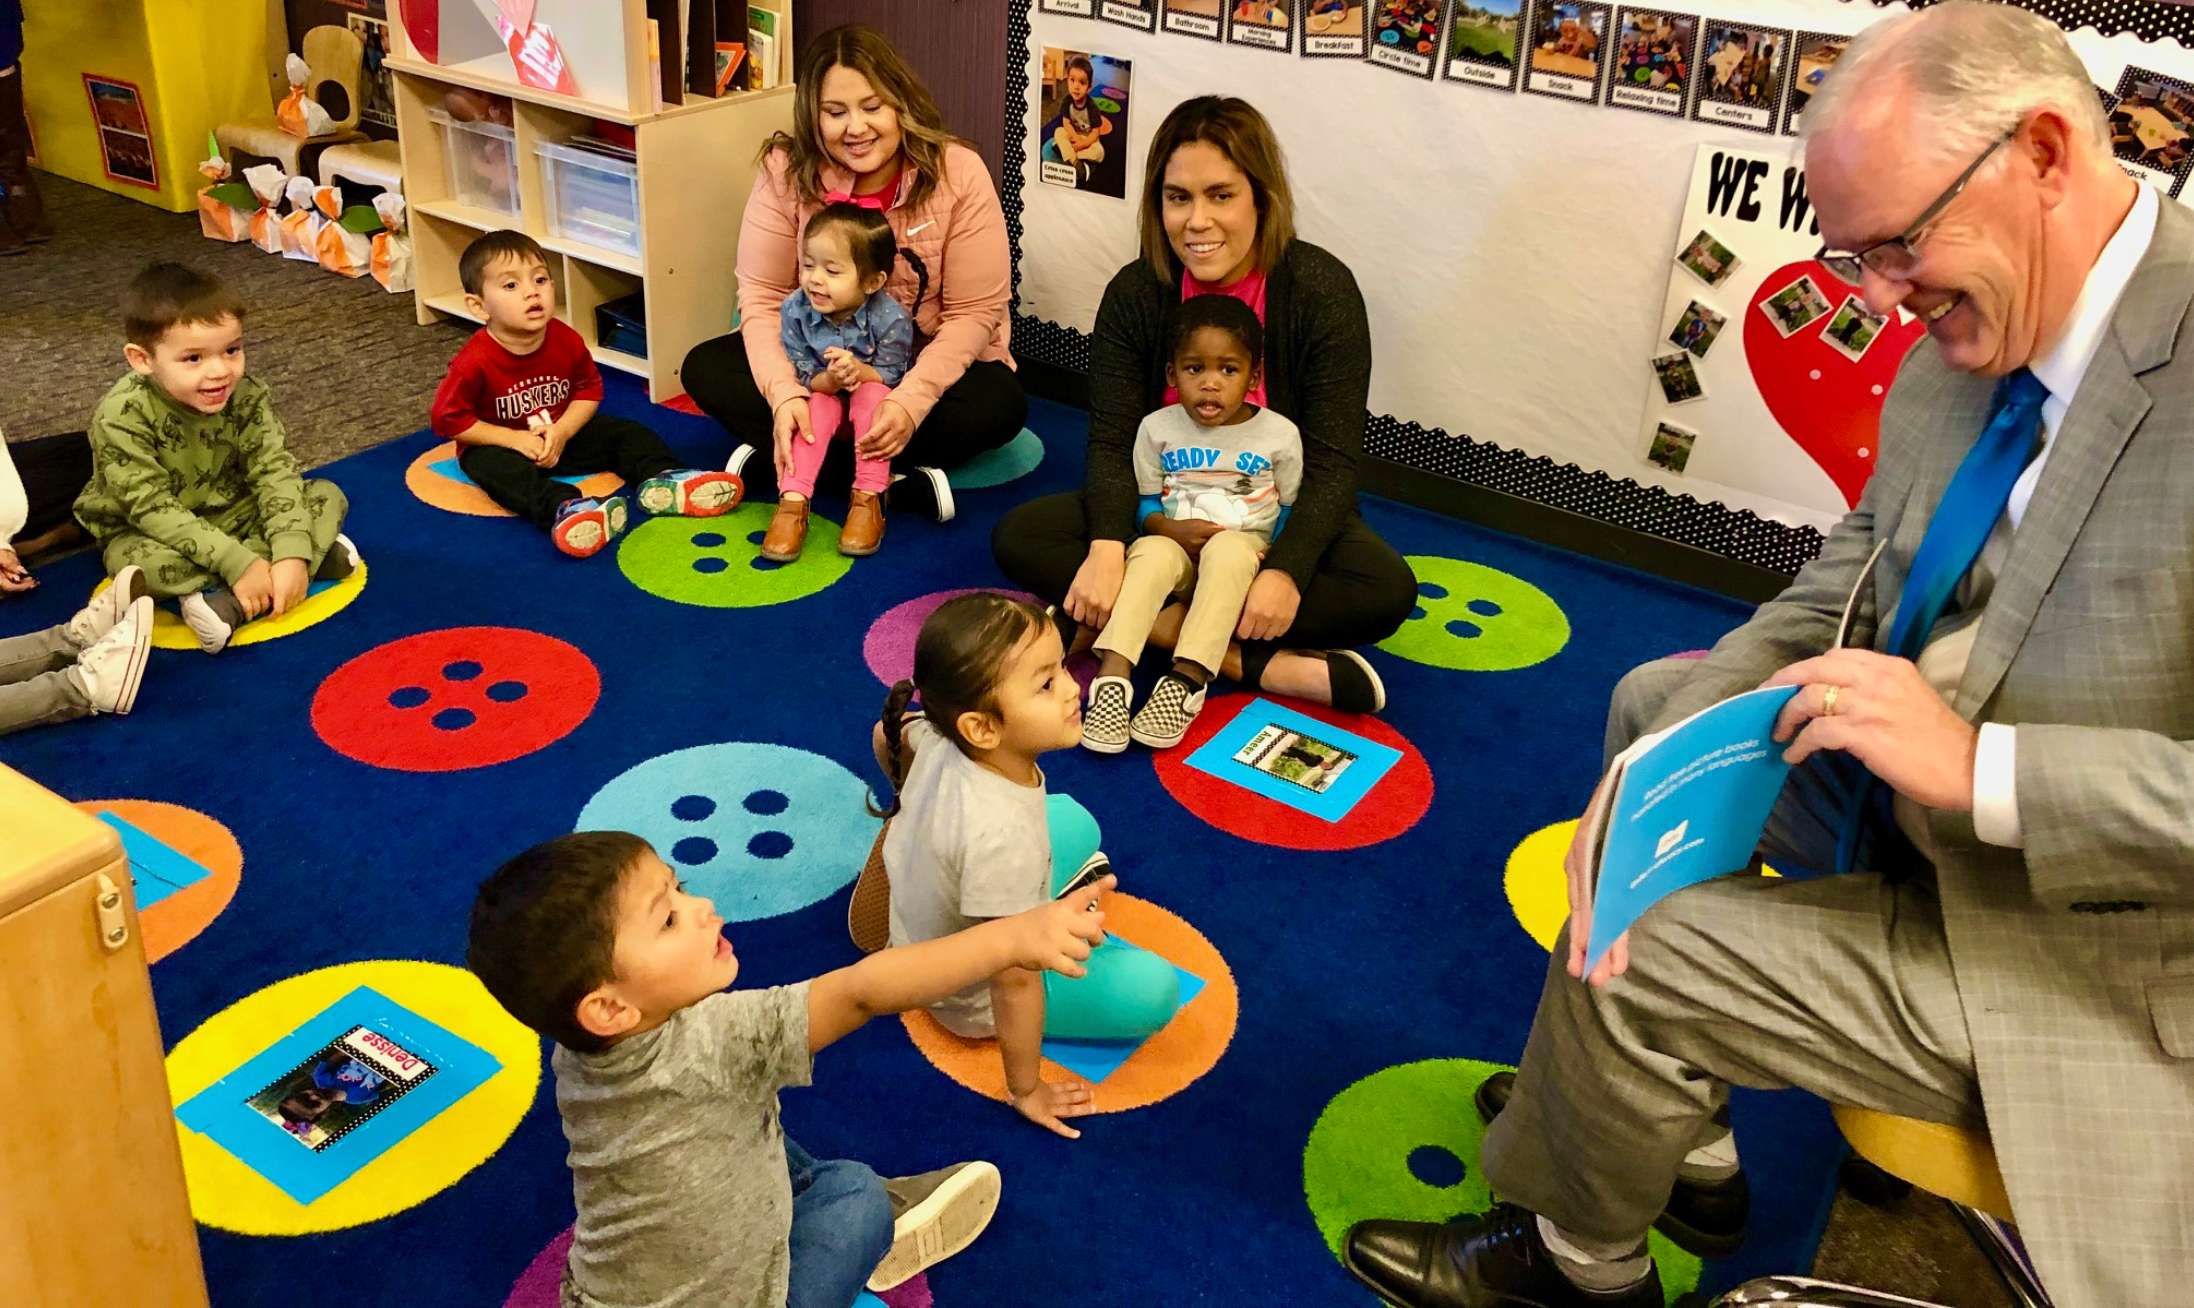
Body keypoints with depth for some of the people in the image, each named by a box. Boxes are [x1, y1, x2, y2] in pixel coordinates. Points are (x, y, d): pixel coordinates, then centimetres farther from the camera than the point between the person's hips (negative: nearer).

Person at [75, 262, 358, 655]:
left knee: (328, 497, -10)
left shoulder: (247, 397, -15)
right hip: (144, 531, -5)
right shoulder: (122, 417, -28)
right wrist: (236, 562, -38)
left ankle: (229, 603, -26)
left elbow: (274, 472, -18)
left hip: (232, 512, 5)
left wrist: (292, 554, -34)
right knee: (146, 562, -39)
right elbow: (154, 510, -30)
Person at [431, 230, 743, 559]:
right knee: (492, 465, -37)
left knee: (626, 432, -5)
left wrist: (562, 431, -17)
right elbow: (447, 418, -18)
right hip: (500, 443, -5)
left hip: (561, 434, 5)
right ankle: (563, 508, -63)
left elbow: (589, 389, 0)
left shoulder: (567, 341, -12)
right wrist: (514, 439, -22)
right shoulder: (475, 362, -24)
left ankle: (662, 479, -31)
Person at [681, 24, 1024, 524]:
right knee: (706, 369, -19)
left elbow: (974, 313, -18)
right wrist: (784, 394, -32)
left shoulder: (958, 174, -19)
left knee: (999, 405, -31)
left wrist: (911, 401, -33)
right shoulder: (786, 171, -14)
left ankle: (778, 463, -24)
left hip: (927, 362, -2)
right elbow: (762, 298, -13)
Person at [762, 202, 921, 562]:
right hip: (820, 393, 2)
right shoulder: (796, 309, -18)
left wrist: (858, 370, -39)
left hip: (873, 402, -2)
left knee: (870, 395, -33)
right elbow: (801, 376, -14)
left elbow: (890, 377, -18)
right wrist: (829, 380, -38)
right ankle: (792, 503, -33)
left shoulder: (889, 318, -26)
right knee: (817, 406, -29)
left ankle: (868, 500, -29)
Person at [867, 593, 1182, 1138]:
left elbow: (889, 733, 3)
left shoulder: (938, 734, -23)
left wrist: (918, 807, 23)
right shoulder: (1003, 836, -44)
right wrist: (1026, 1090, -19)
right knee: (1152, 988, -15)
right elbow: (1012, 982, -33)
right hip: (973, 998, -7)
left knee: (1075, 820, 19)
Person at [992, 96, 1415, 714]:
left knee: (1387, 590, -31)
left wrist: (1286, 572, -35)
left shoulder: (1321, 289, -17)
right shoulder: (1135, 292, -10)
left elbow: (1332, 462, -19)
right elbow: (1112, 444, -12)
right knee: (1019, 537, -22)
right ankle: (1257, 665, -30)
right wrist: (1107, 549, -32)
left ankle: (1159, 625, -27)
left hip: (1280, 518, -2)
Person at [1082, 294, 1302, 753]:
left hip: (1245, 547, -1)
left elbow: (1291, 509, 5)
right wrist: (1171, 528, -16)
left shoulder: (1279, 435, -2)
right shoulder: (1157, 429, 1)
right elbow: (1145, 503, 6)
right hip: (1174, 541, 1)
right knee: (1153, 554, -34)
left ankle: (1185, 680, -43)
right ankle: (1112, 678, -46)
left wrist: (1271, 557, -13)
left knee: (1227, 549, -37)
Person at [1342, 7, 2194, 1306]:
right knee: (1654, 699, 15)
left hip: (2079, 952, -8)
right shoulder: (1957, 348, -4)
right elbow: (1833, 600, 1)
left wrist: (1983, 770, -34)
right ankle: (1679, 1139, 29)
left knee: (1629, 961, -10)